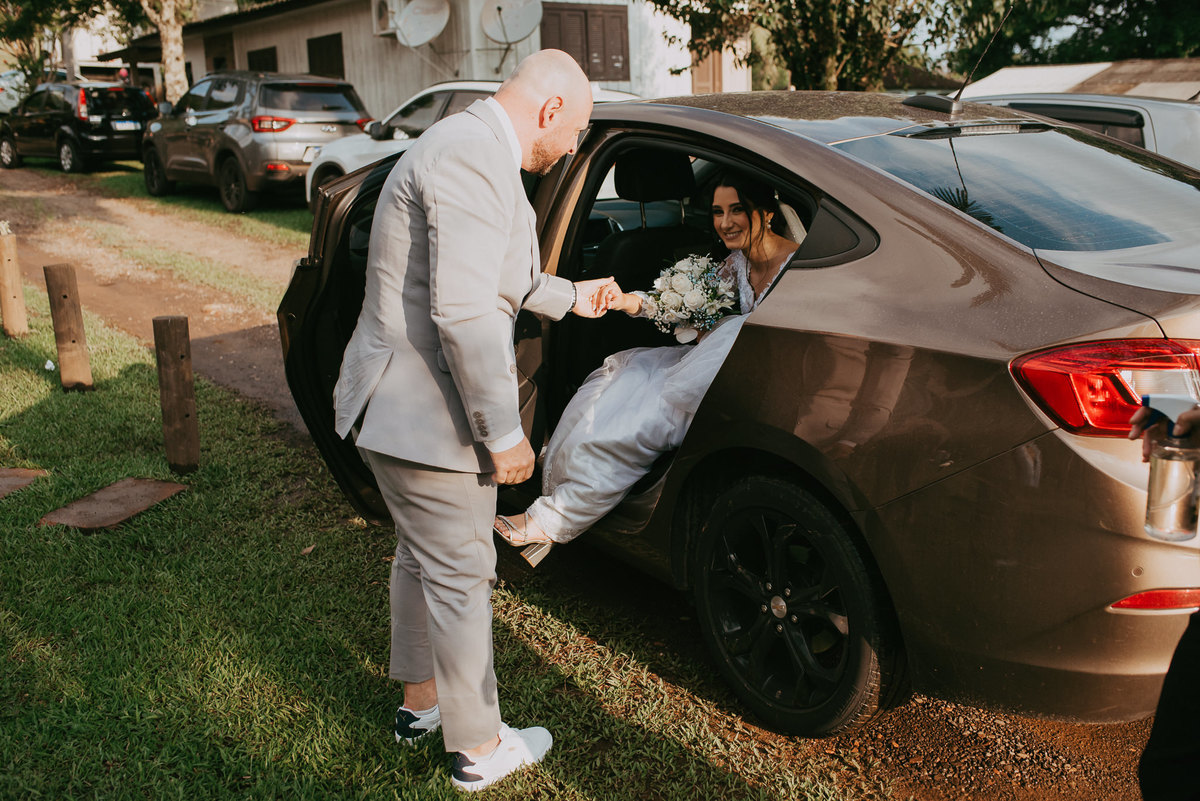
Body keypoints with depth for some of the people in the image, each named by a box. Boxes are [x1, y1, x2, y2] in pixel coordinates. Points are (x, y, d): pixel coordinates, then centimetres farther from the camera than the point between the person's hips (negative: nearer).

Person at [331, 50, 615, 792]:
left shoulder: (475, 149, 13)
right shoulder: (474, 156, -22)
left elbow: (497, 278, 28)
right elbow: (462, 311, -29)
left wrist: (571, 297, 40)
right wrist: (504, 432, -22)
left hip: (399, 403, 11)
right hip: (424, 418, -11)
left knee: (422, 558, 23)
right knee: (460, 577, 4)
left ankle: (420, 700, 43)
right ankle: (479, 748, 23)